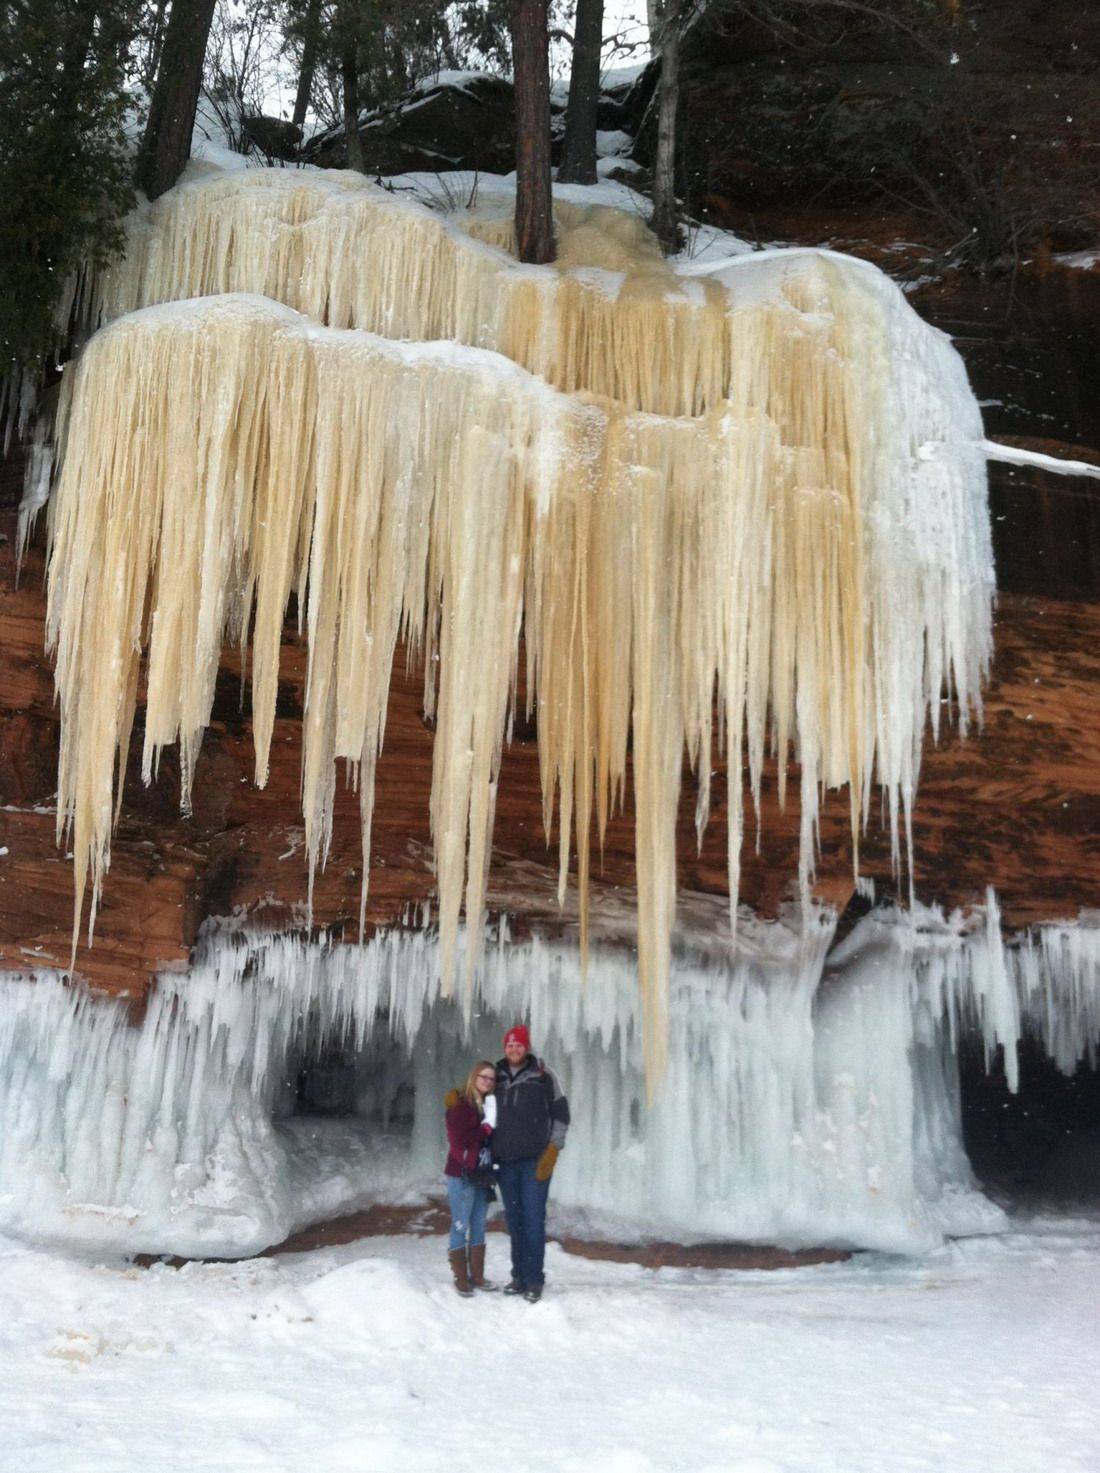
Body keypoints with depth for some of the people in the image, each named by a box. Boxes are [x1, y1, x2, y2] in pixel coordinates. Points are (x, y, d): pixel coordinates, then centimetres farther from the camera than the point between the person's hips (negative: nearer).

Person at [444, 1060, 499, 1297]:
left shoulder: (489, 1105, 9)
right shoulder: (459, 1105, -9)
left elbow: (492, 1140, 11)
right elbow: (460, 1140, -17)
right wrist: (487, 1127, -12)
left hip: (482, 1175, 6)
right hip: (461, 1175, -6)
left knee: (479, 1226, 12)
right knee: (460, 1226, 0)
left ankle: (477, 1276, 20)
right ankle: (461, 1279, 8)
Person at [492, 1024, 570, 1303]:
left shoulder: (542, 1076, -2)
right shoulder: (497, 1078, 8)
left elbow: (561, 1113, 0)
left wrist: (552, 1151, -6)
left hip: (535, 1161, -4)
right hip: (505, 1162, 4)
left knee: (533, 1219, -6)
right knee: (514, 1220, 9)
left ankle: (534, 1280, -1)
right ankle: (519, 1276, 18)